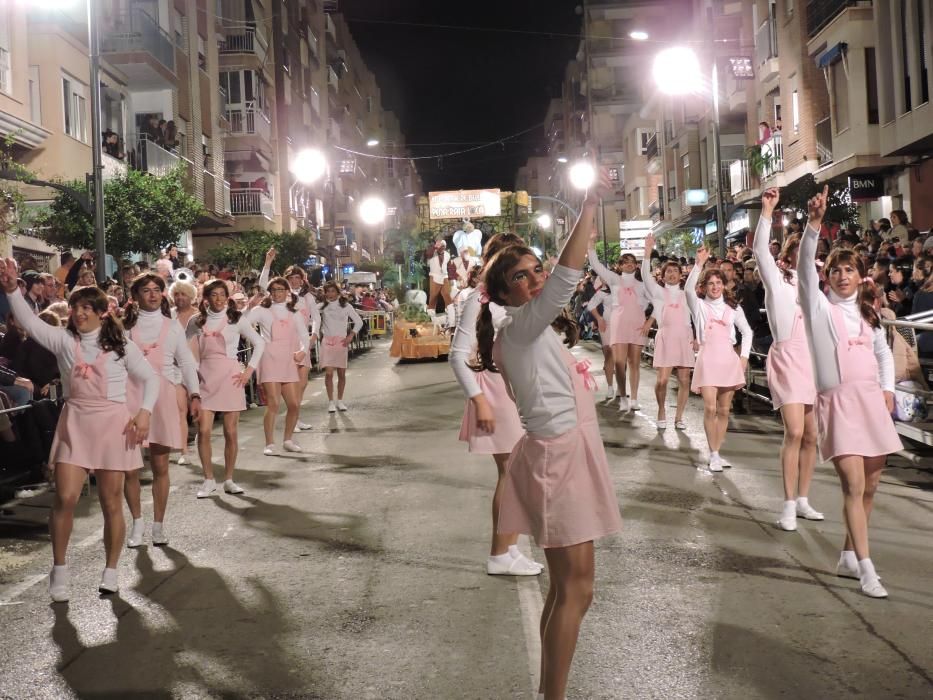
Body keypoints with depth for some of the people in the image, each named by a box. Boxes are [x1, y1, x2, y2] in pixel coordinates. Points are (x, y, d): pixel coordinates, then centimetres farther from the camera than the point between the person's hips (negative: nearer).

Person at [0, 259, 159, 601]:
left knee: (111, 502, 4)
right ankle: (59, 569, 10)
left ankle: (111, 570, 19)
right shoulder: (64, 340, 3)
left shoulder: (121, 345, -1)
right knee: (65, 497, -9)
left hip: (112, 423, -1)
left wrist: (144, 412, -10)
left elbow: (150, 379, 4)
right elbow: (30, 323, -11)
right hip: (75, 423, 1)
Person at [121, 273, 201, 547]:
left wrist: (194, 395, -2)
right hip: (131, 394, 0)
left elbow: (186, 362, 6)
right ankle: (137, 522, 17)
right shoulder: (126, 325, 8)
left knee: (160, 465, 3)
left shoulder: (173, 325, 10)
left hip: (163, 396, 0)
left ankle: (158, 524, 15)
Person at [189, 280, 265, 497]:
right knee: (203, 431, -7)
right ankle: (209, 480, 7)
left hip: (230, 377, -1)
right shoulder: (198, 322, 6)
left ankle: (228, 479, 15)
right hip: (206, 378, 1)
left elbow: (259, 343, 4)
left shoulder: (237, 319, 1)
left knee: (230, 432, 1)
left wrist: (250, 369, -3)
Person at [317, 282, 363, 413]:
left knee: (342, 373, 3)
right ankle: (331, 402, -1)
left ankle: (340, 401, 17)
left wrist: (351, 336, -1)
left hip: (341, 342, 1)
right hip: (327, 342, -1)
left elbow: (359, 322, 7)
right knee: (329, 372, -8)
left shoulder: (346, 306, 6)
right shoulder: (322, 307, 6)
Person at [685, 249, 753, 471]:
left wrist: (744, 356, 6)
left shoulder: (732, 307, 10)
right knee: (710, 409, -13)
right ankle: (714, 455, -5)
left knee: (724, 410, 6)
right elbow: (688, 289, -18)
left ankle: (717, 453, 16)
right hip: (708, 359, -3)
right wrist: (699, 264, -25)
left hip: (728, 359, 3)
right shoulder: (699, 305, 2)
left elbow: (747, 332, 17)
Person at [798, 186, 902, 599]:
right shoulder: (820, 306, 2)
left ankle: (849, 559, 21)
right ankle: (867, 571, -10)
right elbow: (805, 266, -12)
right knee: (853, 486, -13)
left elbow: (883, 352, 24)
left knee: (869, 487, 8)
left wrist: (888, 388, 8)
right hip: (838, 400, -5)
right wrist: (814, 223, -24)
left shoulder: (867, 313, 16)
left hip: (872, 400, 6)